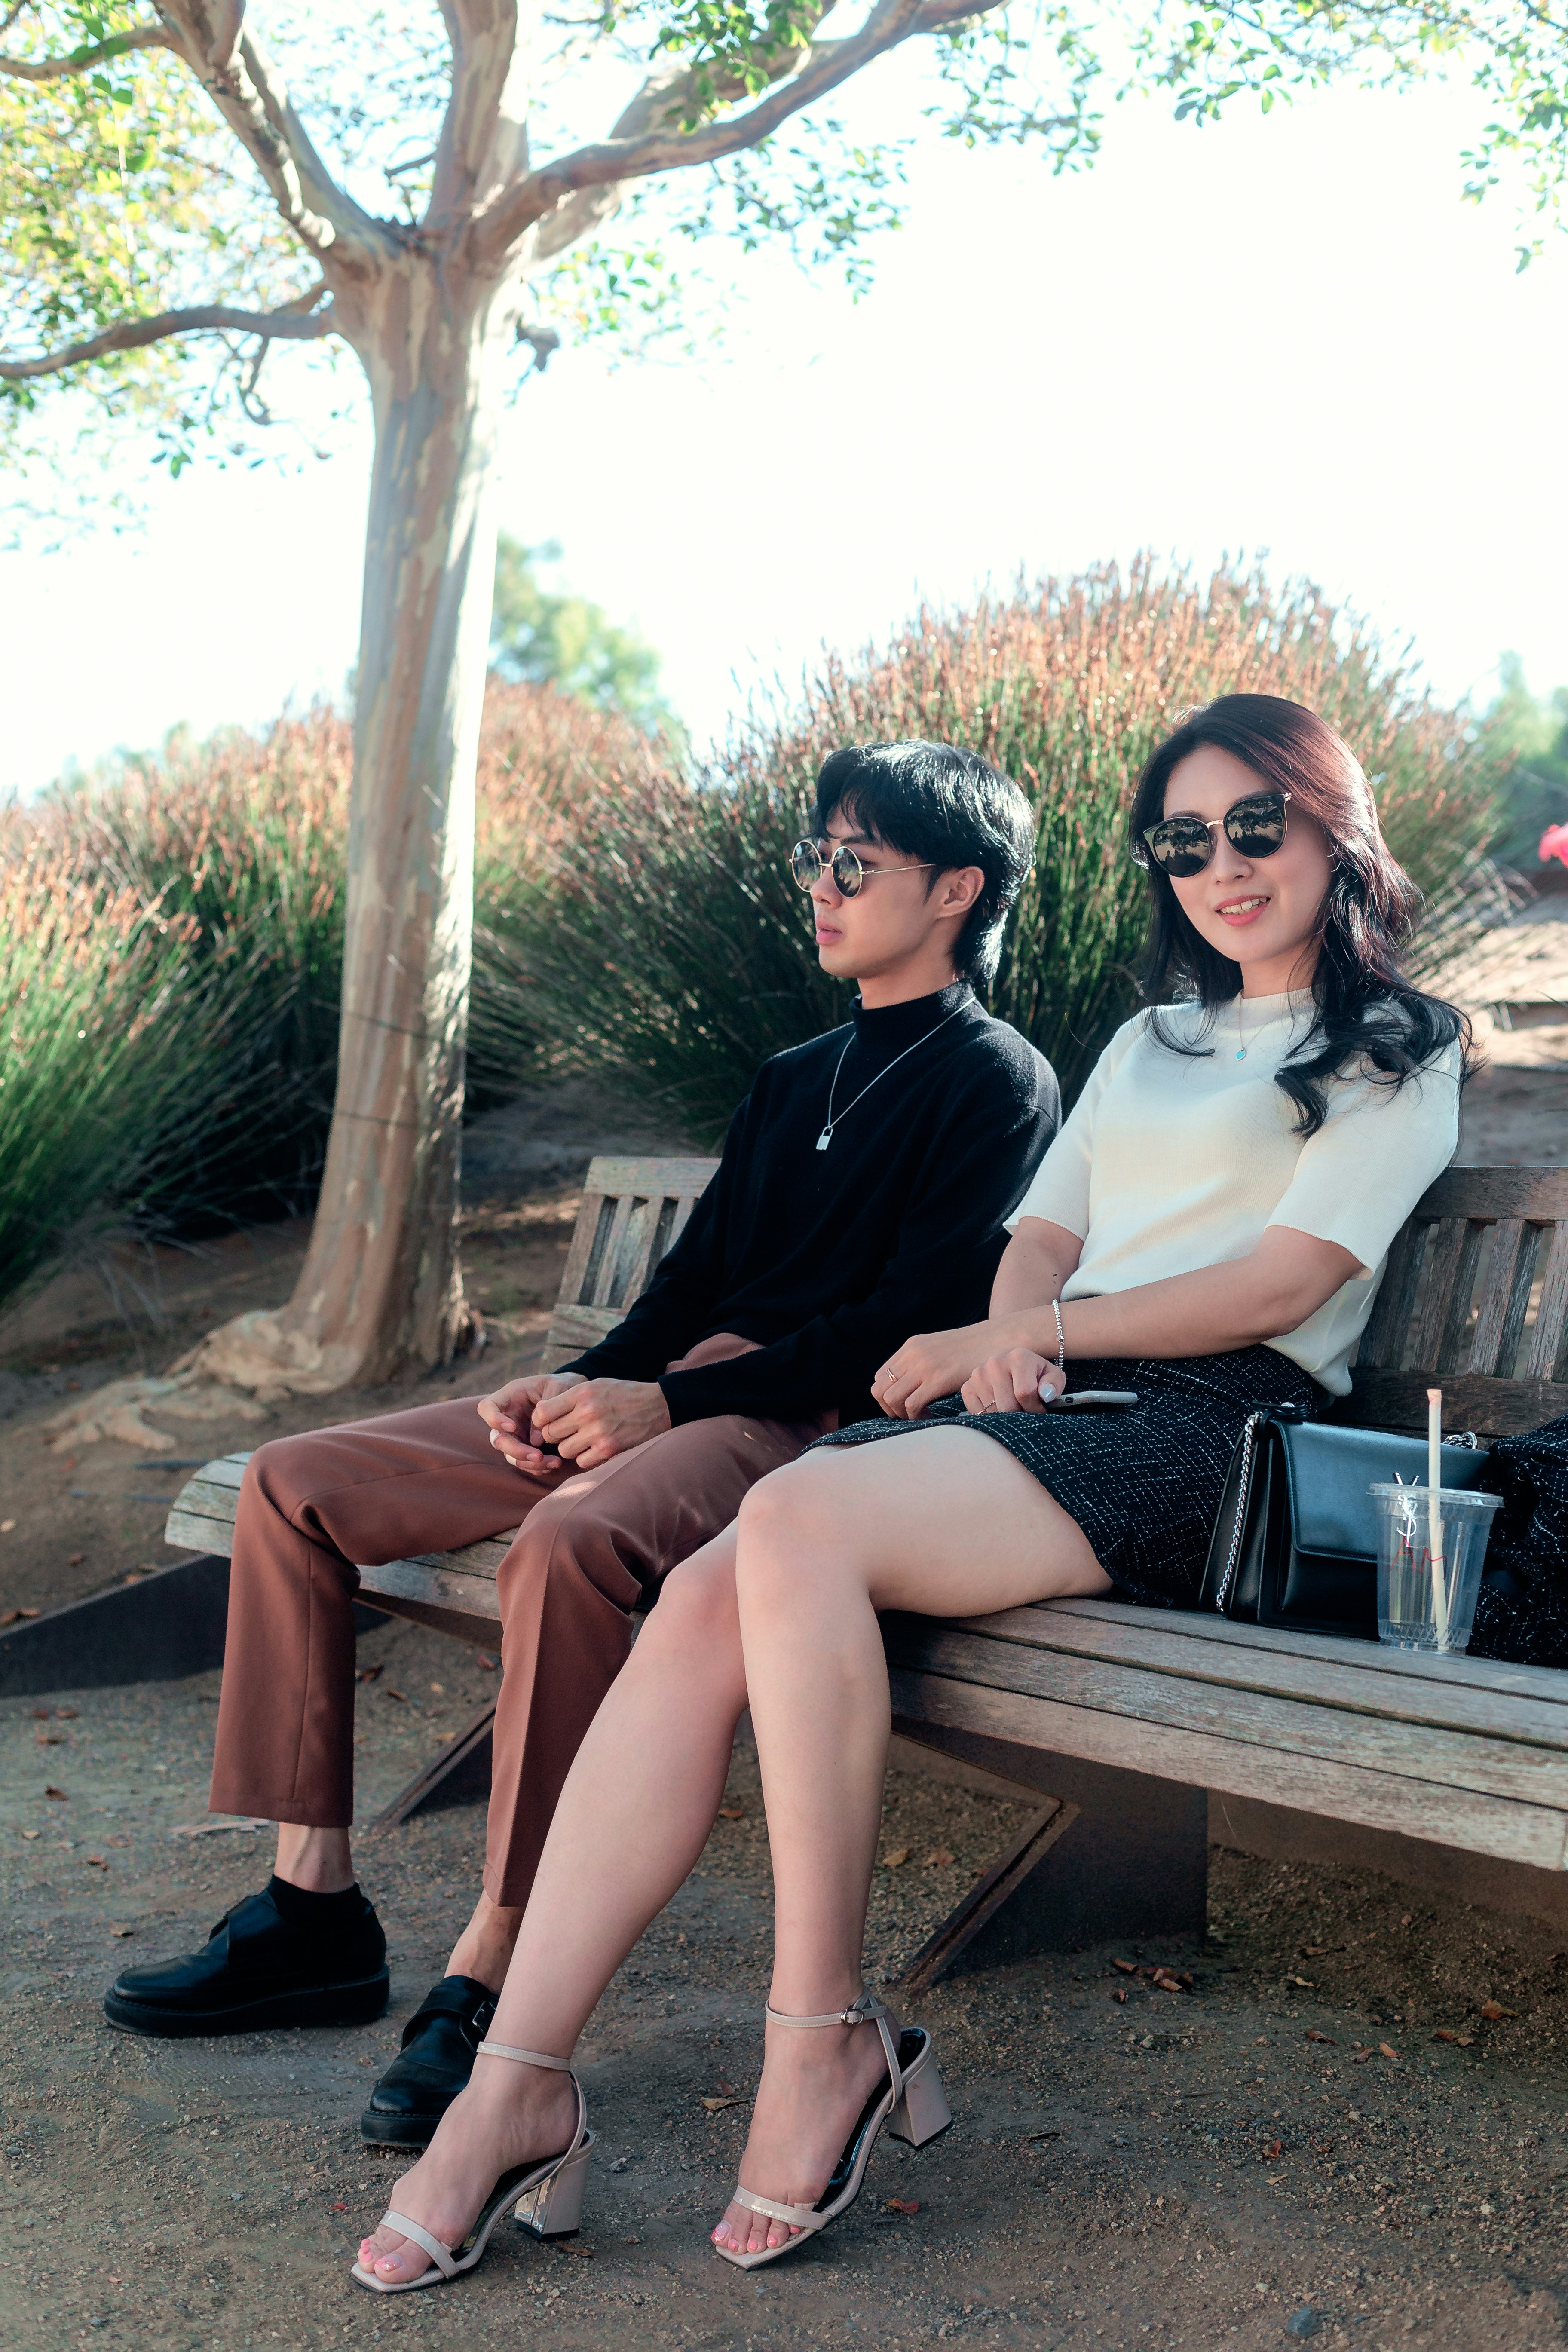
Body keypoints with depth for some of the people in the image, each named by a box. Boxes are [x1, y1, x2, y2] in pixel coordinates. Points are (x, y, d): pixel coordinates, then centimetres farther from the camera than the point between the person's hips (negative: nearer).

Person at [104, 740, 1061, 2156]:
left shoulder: (998, 1082, 0)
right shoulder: (794, 1081, 26)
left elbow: (922, 1321, -12)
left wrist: (670, 1401, -17)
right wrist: (577, 1385, 1)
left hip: (801, 1424, -9)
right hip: (667, 1395, 9)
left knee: (571, 1538, -40)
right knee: (295, 1486, -3)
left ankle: (494, 1983, -32)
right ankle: (315, 1908, -2)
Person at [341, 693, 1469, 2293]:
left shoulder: (1402, 1051, 12)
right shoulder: (1151, 1039, 31)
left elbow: (1290, 1275, -3)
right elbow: (1041, 1232, 19)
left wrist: (1043, 1335, -6)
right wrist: (1013, 1334, -5)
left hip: (1199, 1432, -6)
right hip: (1034, 1398, 6)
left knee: (797, 1522, -33)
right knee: (699, 1603, -23)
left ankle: (826, 2039, -23)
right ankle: (518, 2085, -23)